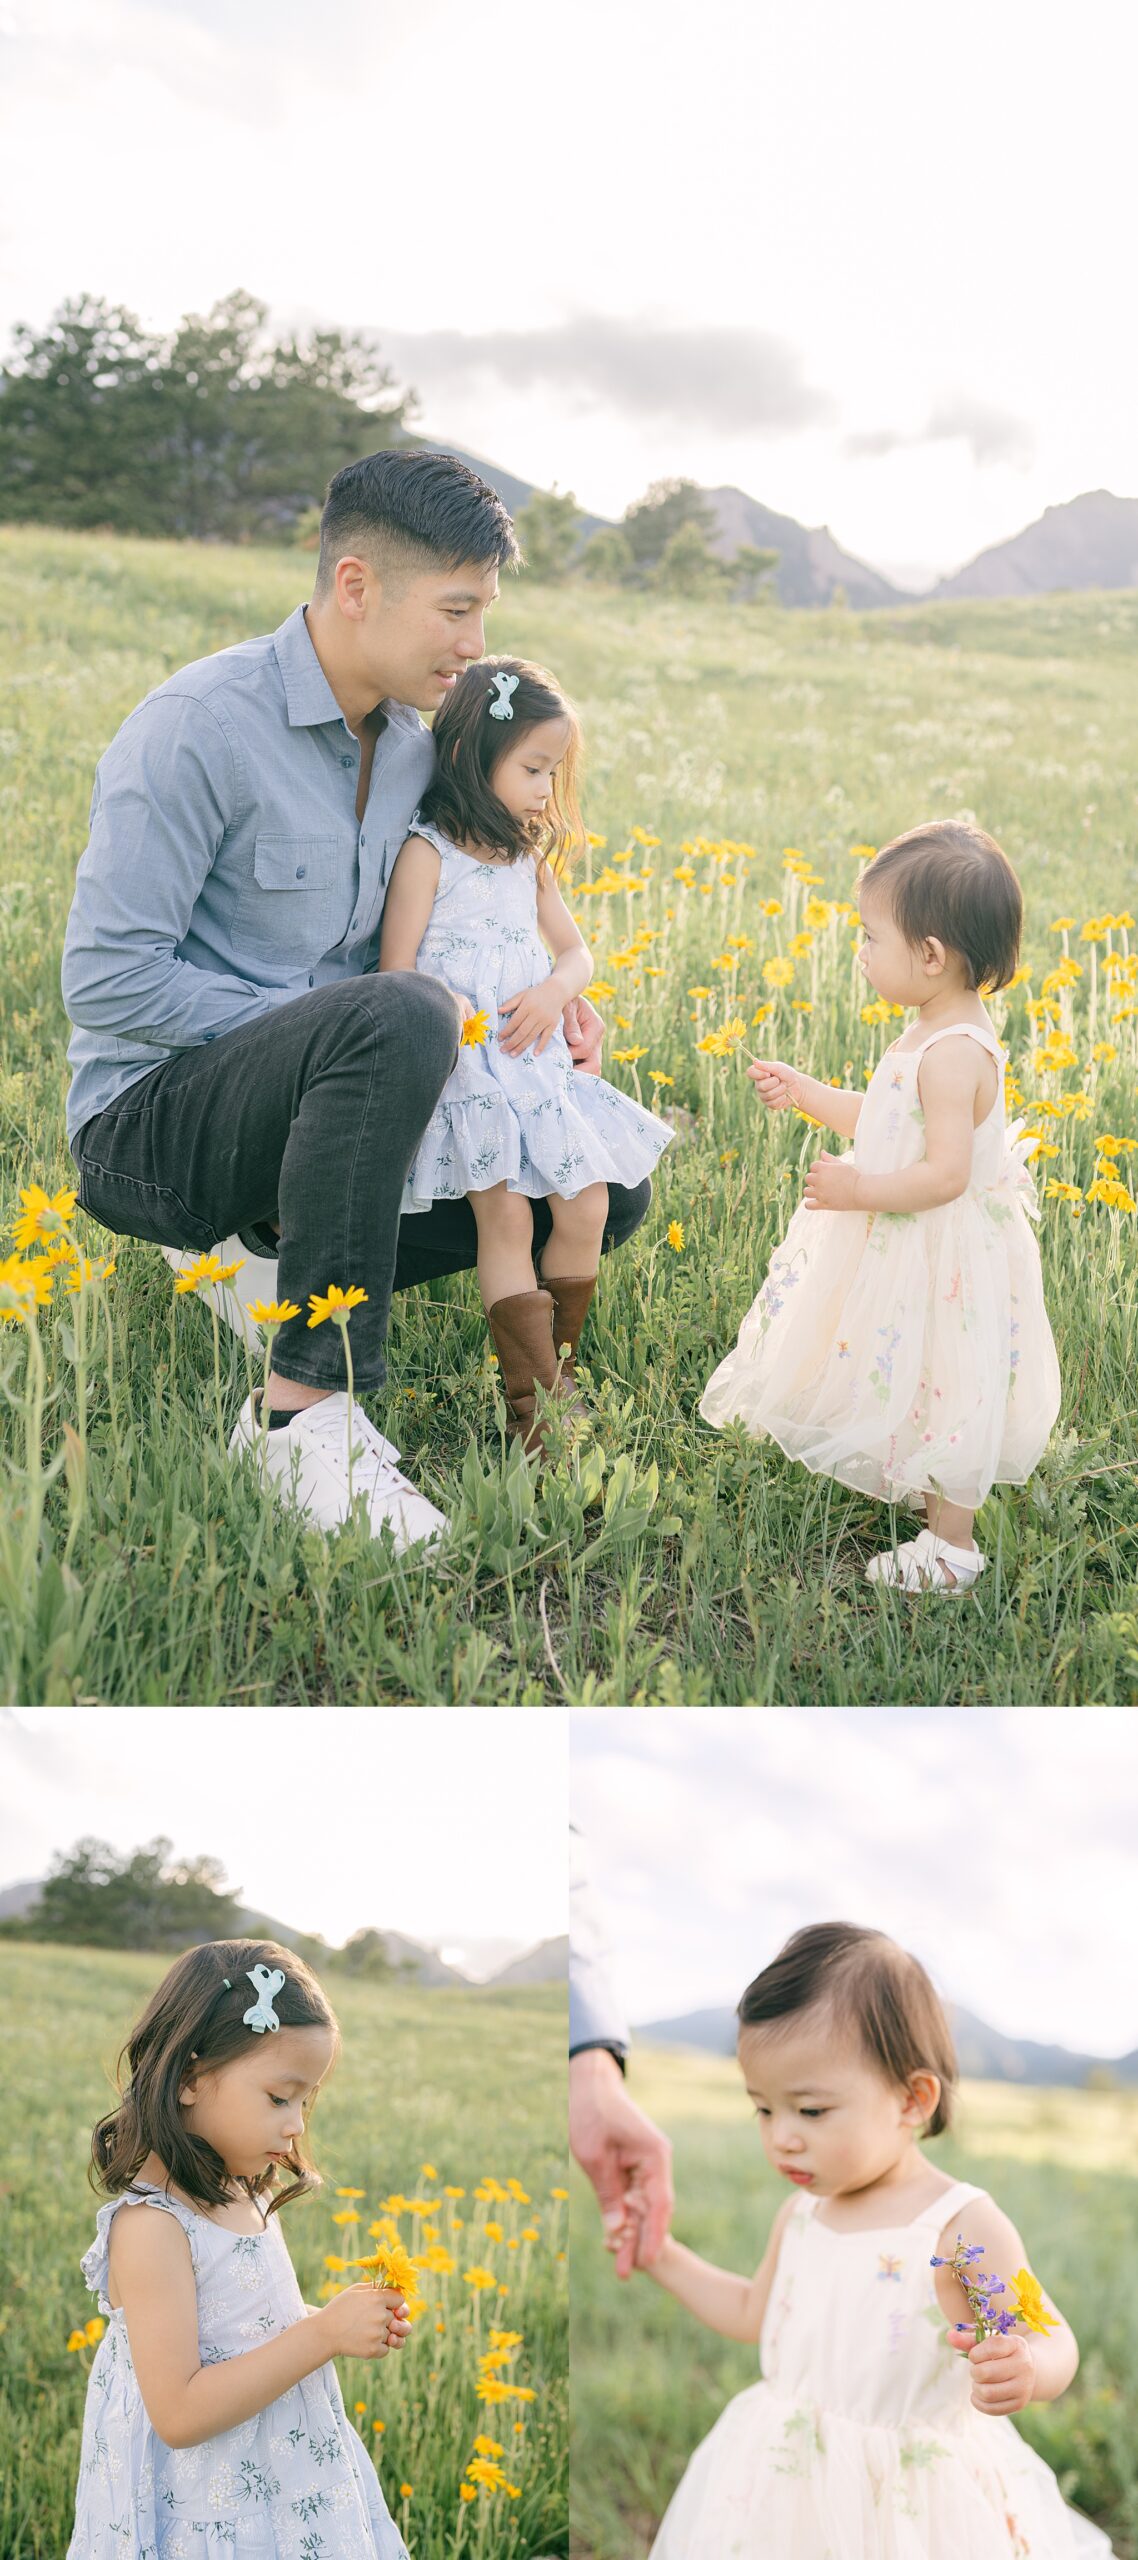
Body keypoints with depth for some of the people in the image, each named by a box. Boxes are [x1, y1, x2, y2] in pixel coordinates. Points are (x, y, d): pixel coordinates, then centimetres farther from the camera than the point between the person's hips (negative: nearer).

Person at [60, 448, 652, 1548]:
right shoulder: (199, 725, -18)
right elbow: (107, 983, -22)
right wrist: (327, 1032, -22)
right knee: (399, 1017, -37)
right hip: (152, 1123, -8)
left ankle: (272, 1248, 4)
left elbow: (430, 935, 19)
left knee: (605, 1192, 3)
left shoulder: (414, 745, 6)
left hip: (305, 1102, 8)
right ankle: (305, 1410, -29)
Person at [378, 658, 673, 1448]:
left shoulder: (530, 858, 16)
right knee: (505, 1214, -18)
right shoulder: (427, 851, -7)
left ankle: (557, 1366, 11)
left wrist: (554, 992, -4)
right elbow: (396, 975, -10)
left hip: (536, 1066, 7)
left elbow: (576, 953, 18)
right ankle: (534, 1406, -17)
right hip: (463, 1068, -7)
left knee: (587, 1206, -5)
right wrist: (454, 1020, -25)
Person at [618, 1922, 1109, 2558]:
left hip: (914, 2501, -5)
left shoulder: (962, 2227, -19)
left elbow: (1053, 2340, -17)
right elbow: (755, 2313, 19)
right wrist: (661, 2254, 14)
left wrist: (1026, 2370, -40)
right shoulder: (800, 2215, 2)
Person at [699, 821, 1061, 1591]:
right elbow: (885, 1121, 18)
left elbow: (945, 1174, -31)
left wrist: (857, 1189, -24)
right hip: (907, 1251, 10)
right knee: (913, 1389, 20)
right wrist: (803, 1092, 17)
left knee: (941, 1396, 3)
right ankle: (934, 1502, 35)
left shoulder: (954, 1055, -27)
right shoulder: (934, 1036, 5)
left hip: (945, 1260, -10)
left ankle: (952, 1547, 16)